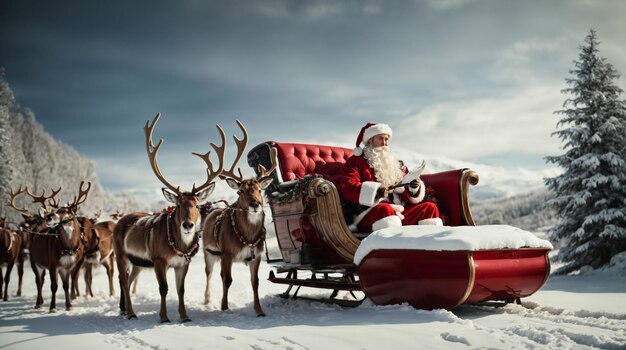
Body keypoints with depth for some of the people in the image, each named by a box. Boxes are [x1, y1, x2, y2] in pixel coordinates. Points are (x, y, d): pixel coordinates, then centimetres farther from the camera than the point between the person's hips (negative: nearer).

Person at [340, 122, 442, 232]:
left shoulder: (394, 163, 25)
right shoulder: (356, 161, 9)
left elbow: (407, 196, 20)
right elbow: (348, 188, -9)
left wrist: (413, 189, -5)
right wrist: (374, 191, -24)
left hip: (399, 213, 6)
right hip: (369, 213, -6)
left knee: (430, 207, -6)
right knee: (384, 209, -35)